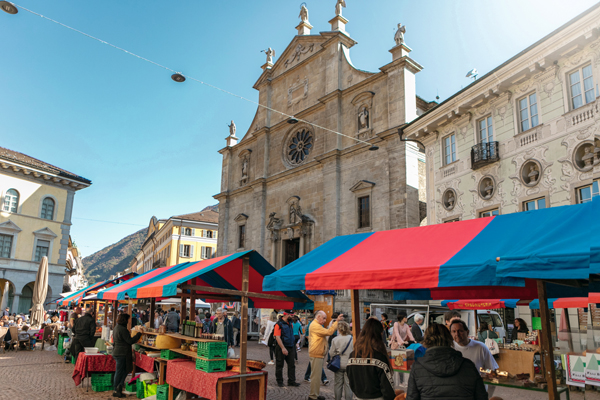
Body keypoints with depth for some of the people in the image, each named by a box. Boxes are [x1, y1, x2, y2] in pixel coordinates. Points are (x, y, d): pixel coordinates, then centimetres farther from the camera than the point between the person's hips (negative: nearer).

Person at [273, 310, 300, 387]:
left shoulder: (290, 323, 10)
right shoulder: (279, 324, -15)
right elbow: (277, 337, -21)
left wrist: (294, 345, 17)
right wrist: (283, 348, -26)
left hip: (291, 347, 7)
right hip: (281, 348, -7)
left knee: (292, 365, 7)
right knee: (279, 365, 5)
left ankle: (291, 381, 14)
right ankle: (279, 382, 17)